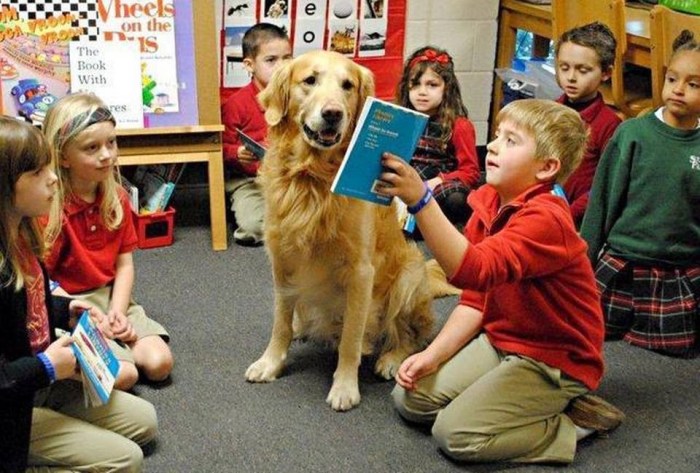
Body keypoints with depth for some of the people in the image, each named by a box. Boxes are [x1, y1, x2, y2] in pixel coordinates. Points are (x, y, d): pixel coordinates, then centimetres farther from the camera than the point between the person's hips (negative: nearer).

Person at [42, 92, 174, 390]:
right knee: (123, 375, -21)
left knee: (159, 363, -12)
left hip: (111, 298, 6)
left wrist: (118, 311, -11)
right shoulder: (50, 209, -19)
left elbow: (124, 263, 4)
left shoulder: (117, 199, 1)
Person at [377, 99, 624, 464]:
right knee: (410, 398, 0)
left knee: (454, 433, -19)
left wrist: (421, 200, -51)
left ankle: (572, 422, -3)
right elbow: (474, 300, 6)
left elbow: (476, 271, -44)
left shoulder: (545, 218, -26)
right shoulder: (489, 204, 0)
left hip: (554, 360, -8)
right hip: (500, 339, 9)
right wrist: (432, 356, -6)